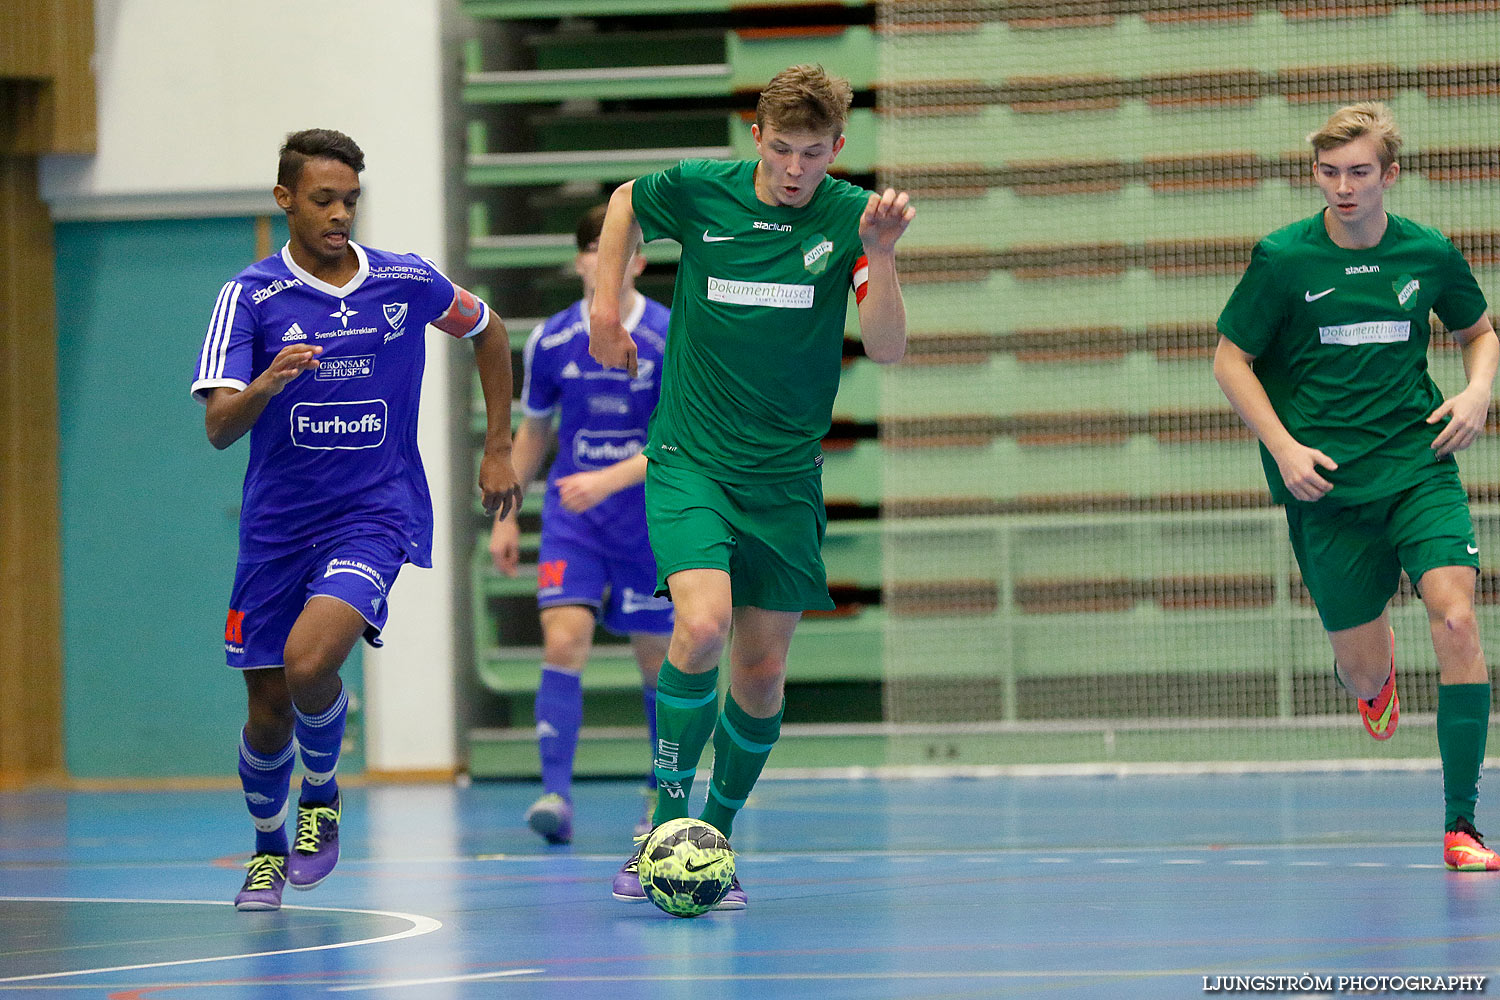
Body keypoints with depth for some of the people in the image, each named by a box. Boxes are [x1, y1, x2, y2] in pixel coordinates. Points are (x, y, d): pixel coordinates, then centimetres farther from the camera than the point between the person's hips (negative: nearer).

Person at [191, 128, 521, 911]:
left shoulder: (407, 283, -2)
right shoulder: (250, 297, -7)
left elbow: (486, 331, 19)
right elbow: (219, 427, -15)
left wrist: (498, 449, 16)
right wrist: (265, 384, -36)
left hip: (376, 514, -1)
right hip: (277, 524, 1)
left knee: (310, 661, -26)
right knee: (269, 717, 5)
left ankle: (322, 794, 3)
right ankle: (268, 848, 34)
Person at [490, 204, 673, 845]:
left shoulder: (671, 339, -10)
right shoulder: (550, 342, -2)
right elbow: (533, 431, 13)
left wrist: (608, 480, -28)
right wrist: (506, 514, 12)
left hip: (649, 519, -1)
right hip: (571, 518, 1)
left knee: (656, 658, 8)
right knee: (564, 642, -17)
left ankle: (662, 796, 27)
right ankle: (556, 794, -20)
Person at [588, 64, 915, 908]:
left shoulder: (851, 216, -6)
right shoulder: (699, 191, -6)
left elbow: (887, 349, -14)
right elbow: (625, 203, 17)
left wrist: (881, 254, -28)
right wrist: (607, 308, 10)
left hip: (785, 478, 2)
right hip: (691, 461, -2)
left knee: (762, 671, 4)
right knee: (703, 625, -24)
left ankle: (719, 838, 23)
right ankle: (666, 824, -12)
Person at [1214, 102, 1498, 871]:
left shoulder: (1429, 254, 1)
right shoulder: (1282, 260, -6)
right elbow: (1231, 360, 3)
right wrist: (1283, 448, -9)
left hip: (1420, 464, 1)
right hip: (1326, 483, -1)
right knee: (1361, 675, 2)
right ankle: (1376, 667, 46)